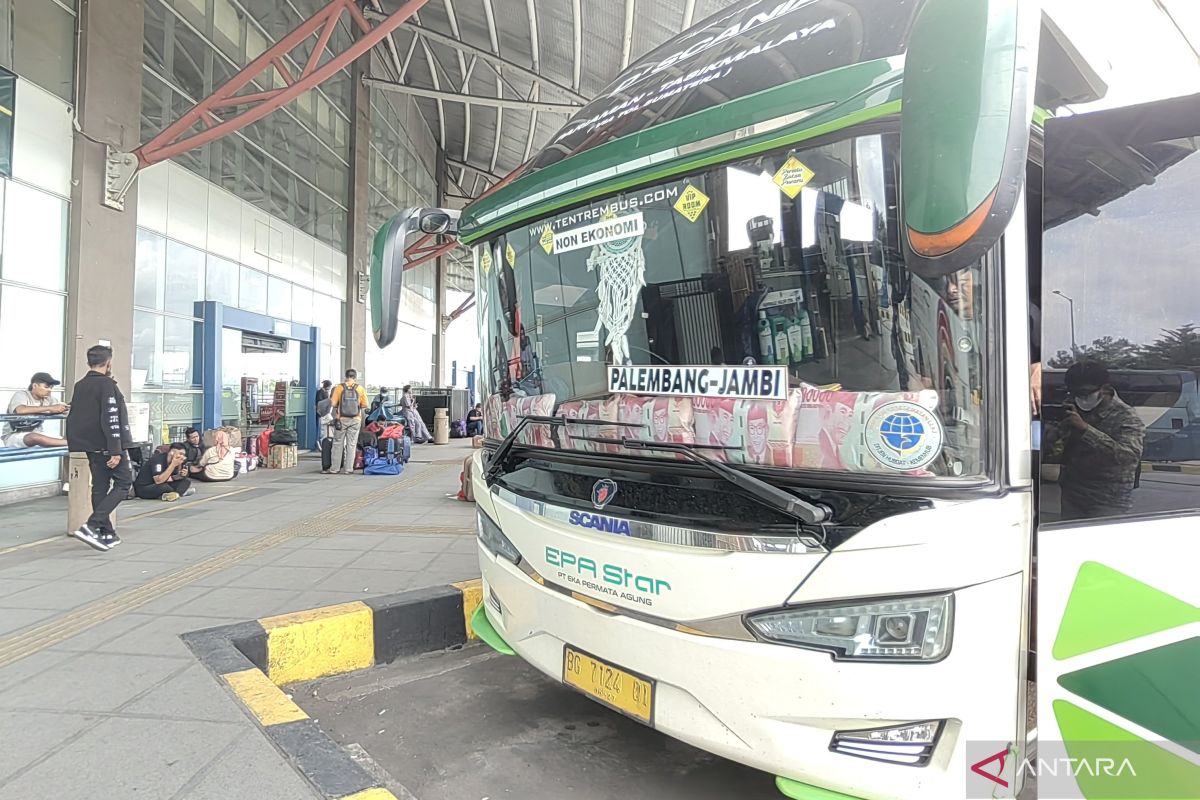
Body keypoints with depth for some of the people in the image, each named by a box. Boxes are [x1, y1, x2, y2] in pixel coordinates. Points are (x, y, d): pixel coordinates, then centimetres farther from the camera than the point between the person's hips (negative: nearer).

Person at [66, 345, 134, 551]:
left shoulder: (79, 386, 10)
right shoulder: (107, 384, -15)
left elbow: (73, 417, 18)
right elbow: (111, 420, -20)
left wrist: (75, 443, 26)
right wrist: (115, 450, -21)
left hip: (90, 446, 8)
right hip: (107, 446, -8)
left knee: (99, 487, 11)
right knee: (123, 483, 0)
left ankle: (106, 533, 15)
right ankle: (91, 526, -13)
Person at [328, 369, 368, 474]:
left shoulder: (339, 387, -4)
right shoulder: (360, 389, -2)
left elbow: (334, 403, -7)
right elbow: (364, 404, -2)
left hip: (341, 419, 0)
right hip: (355, 420, 0)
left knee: (338, 443, 9)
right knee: (351, 444, 6)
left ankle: (335, 468, 12)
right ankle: (348, 469, 6)